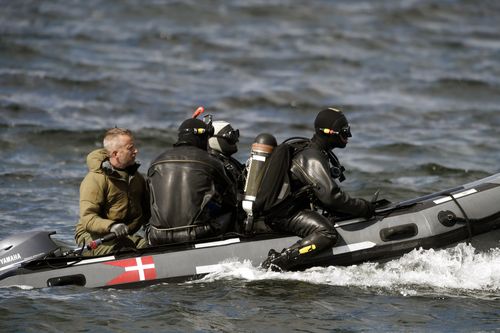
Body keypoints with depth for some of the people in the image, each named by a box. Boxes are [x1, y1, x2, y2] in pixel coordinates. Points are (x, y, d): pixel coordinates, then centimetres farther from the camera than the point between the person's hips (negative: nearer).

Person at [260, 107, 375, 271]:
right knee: (327, 234, -25)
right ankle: (275, 263, -29)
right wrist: (364, 207, -15)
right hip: (283, 214, -11)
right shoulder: (312, 158, -17)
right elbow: (330, 195, -24)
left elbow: (320, 191, 25)